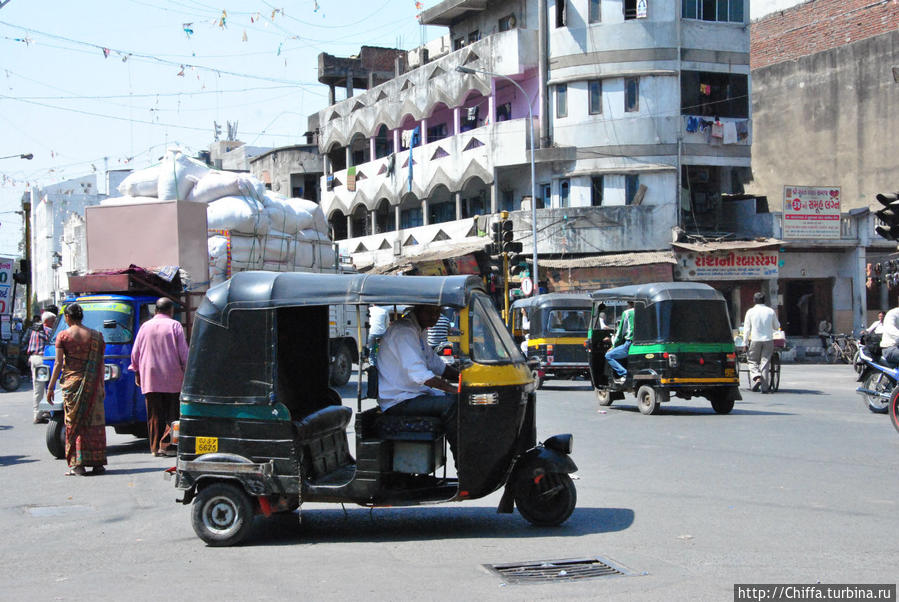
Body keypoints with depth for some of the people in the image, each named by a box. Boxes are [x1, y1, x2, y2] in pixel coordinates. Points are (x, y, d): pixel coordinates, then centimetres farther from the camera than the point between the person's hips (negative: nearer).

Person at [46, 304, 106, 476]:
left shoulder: (63, 336, -3)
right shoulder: (95, 336, 4)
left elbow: (58, 363, -5)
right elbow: (100, 364, 5)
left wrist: (51, 386, 0)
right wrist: (101, 385, 13)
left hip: (71, 383, -2)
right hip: (92, 384, 2)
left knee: (74, 423, 3)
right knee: (94, 421, 8)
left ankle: (77, 464, -1)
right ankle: (97, 463, 10)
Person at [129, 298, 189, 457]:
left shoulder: (145, 327, 9)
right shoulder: (174, 326, -1)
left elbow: (135, 353, 12)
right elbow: (183, 352, -4)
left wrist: (137, 372, 22)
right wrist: (187, 371, 4)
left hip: (150, 378, 3)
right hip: (172, 378, -3)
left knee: (154, 414, 6)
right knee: (172, 413, 1)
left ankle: (155, 447, 5)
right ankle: (166, 444, -8)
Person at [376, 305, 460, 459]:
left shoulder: (420, 331, 16)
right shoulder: (403, 331, -18)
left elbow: (437, 366, 23)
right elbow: (418, 374, -28)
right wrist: (453, 389, -32)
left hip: (416, 394, 10)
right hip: (398, 401, -10)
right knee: (452, 403, -26)